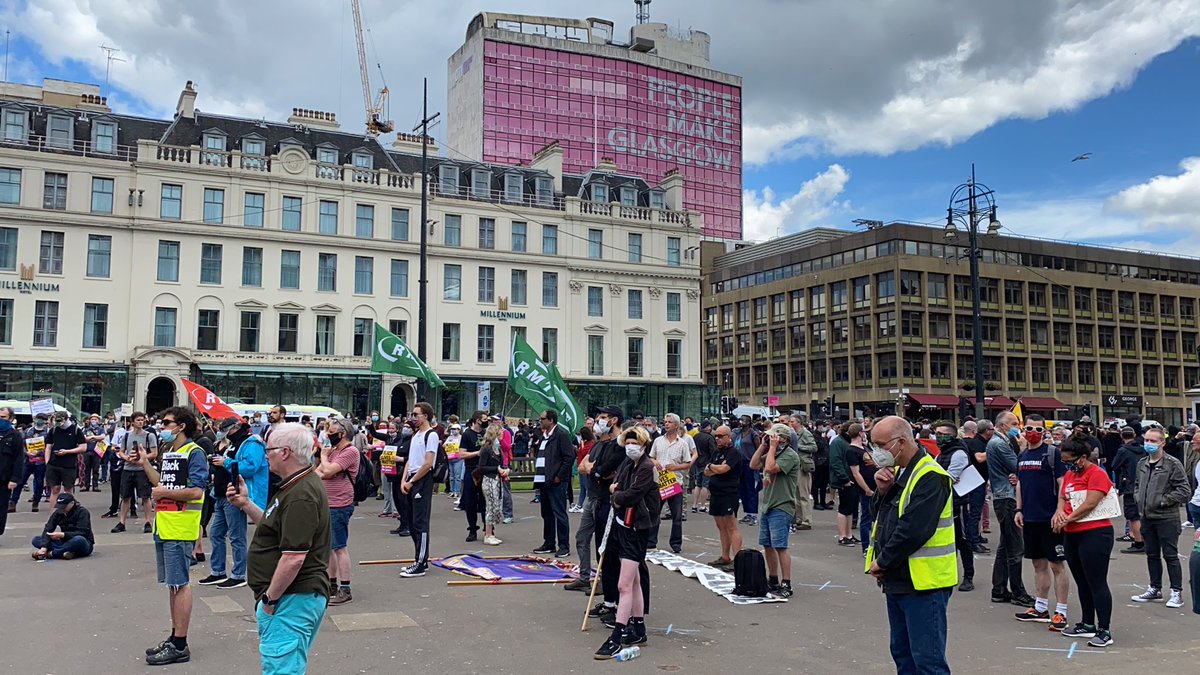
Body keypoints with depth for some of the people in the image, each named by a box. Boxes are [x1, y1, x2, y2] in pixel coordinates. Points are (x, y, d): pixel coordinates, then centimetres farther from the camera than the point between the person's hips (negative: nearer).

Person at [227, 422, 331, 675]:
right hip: (296, 596, 11)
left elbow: (294, 558, -26)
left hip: (291, 598, -11)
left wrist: (270, 599, -17)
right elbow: (277, 528, 22)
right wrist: (246, 503, 13)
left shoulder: (300, 495, -22)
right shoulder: (300, 484, 14)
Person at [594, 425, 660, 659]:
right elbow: (619, 481, 29)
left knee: (624, 586, -11)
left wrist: (617, 497, -3)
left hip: (636, 529, -10)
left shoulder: (647, 467, -15)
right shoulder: (629, 463, 11)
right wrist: (616, 486, 6)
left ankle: (616, 638, -10)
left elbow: (632, 495, -22)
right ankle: (638, 629, 28)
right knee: (633, 583, 18)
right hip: (623, 524, 10)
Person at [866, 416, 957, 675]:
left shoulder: (929, 477, -18)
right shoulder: (897, 471, 11)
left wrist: (882, 562, -15)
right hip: (898, 580, 9)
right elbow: (880, 516, 13)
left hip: (922, 583, -9)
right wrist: (882, 490, -6)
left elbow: (913, 530, -25)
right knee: (902, 653, 18)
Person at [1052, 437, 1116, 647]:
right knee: (1082, 583, 16)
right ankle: (1087, 624, 26)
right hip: (1072, 535, 9)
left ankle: (1104, 631, -2)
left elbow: (1090, 504, -19)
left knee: (1097, 583, -6)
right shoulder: (1070, 474, 14)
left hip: (1095, 534, -9)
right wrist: (1059, 511, -7)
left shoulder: (1097, 474, -12)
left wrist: (1067, 519, -11)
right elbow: (1062, 497, 15)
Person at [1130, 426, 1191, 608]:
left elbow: (1184, 490, -14)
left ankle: (1176, 592, 11)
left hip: (1166, 518, -6)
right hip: (1147, 517, 6)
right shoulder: (1142, 463, 8)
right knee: (1152, 554, 15)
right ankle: (1155, 589, 26)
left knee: (1170, 556, 1)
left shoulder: (1172, 464, -11)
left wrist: (1163, 501, -15)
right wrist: (1138, 497, 5)